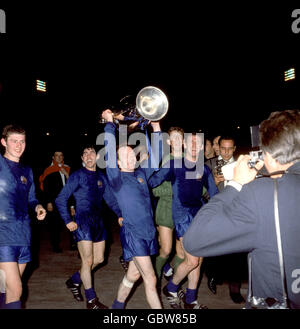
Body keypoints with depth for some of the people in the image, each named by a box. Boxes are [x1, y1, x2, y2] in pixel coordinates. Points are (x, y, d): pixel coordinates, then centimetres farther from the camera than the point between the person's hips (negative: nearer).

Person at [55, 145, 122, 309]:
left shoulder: (101, 176, 10)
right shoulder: (77, 175, -6)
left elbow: (110, 198, 15)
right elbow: (60, 199, -6)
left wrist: (120, 215, 2)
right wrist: (68, 221, -12)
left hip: (98, 221, 7)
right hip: (82, 222, -6)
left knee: (99, 259, 13)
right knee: (88, 261, -3)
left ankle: (74, 281, 35)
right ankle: (91, 300, 12)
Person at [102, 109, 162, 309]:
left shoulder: (142, 173, 10)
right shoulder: (117, 178, -6)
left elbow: (155, 156, 15)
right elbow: (110, 153, -16)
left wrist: (157, 129, 9)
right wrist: (110, 124, -13)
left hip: (149, 232, 7)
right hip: (132, 233, -6)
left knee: (134, 274, 19)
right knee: (150, 280, -5)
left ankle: (118, 305, 40)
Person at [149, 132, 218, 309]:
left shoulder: (204, 169, 12)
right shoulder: (173, 165, 2)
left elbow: (215, 195, 15)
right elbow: (152, 181, 0)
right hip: (182, 214, -4)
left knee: (198, 260, 8)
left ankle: (191, 300, 25)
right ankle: (171, 289, 14)